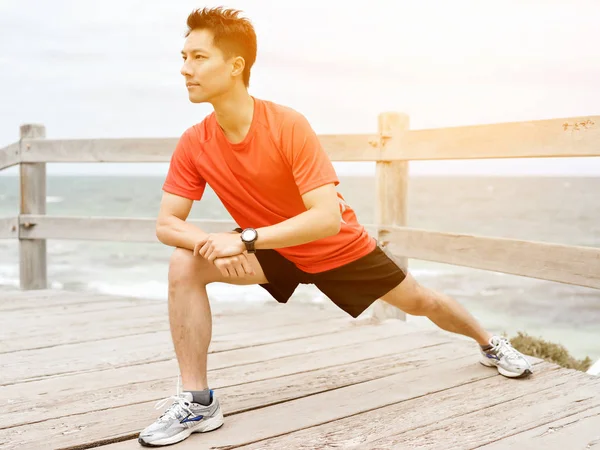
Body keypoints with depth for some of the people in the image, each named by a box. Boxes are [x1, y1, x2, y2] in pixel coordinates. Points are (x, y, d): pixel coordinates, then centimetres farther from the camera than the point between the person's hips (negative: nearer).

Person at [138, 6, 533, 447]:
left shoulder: (288, 125, -31)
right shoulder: (193, 145, -18)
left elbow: (328, 217, -36)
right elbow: (167, 223, -15)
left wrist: (244, 239, -43)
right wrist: (211, 244, -37)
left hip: (340, 246, -2)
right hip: (273, 252, 3)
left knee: (418, 300, 13)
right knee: (185, 265, -22)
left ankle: (490, 342, 46)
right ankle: (198, 400, -14)